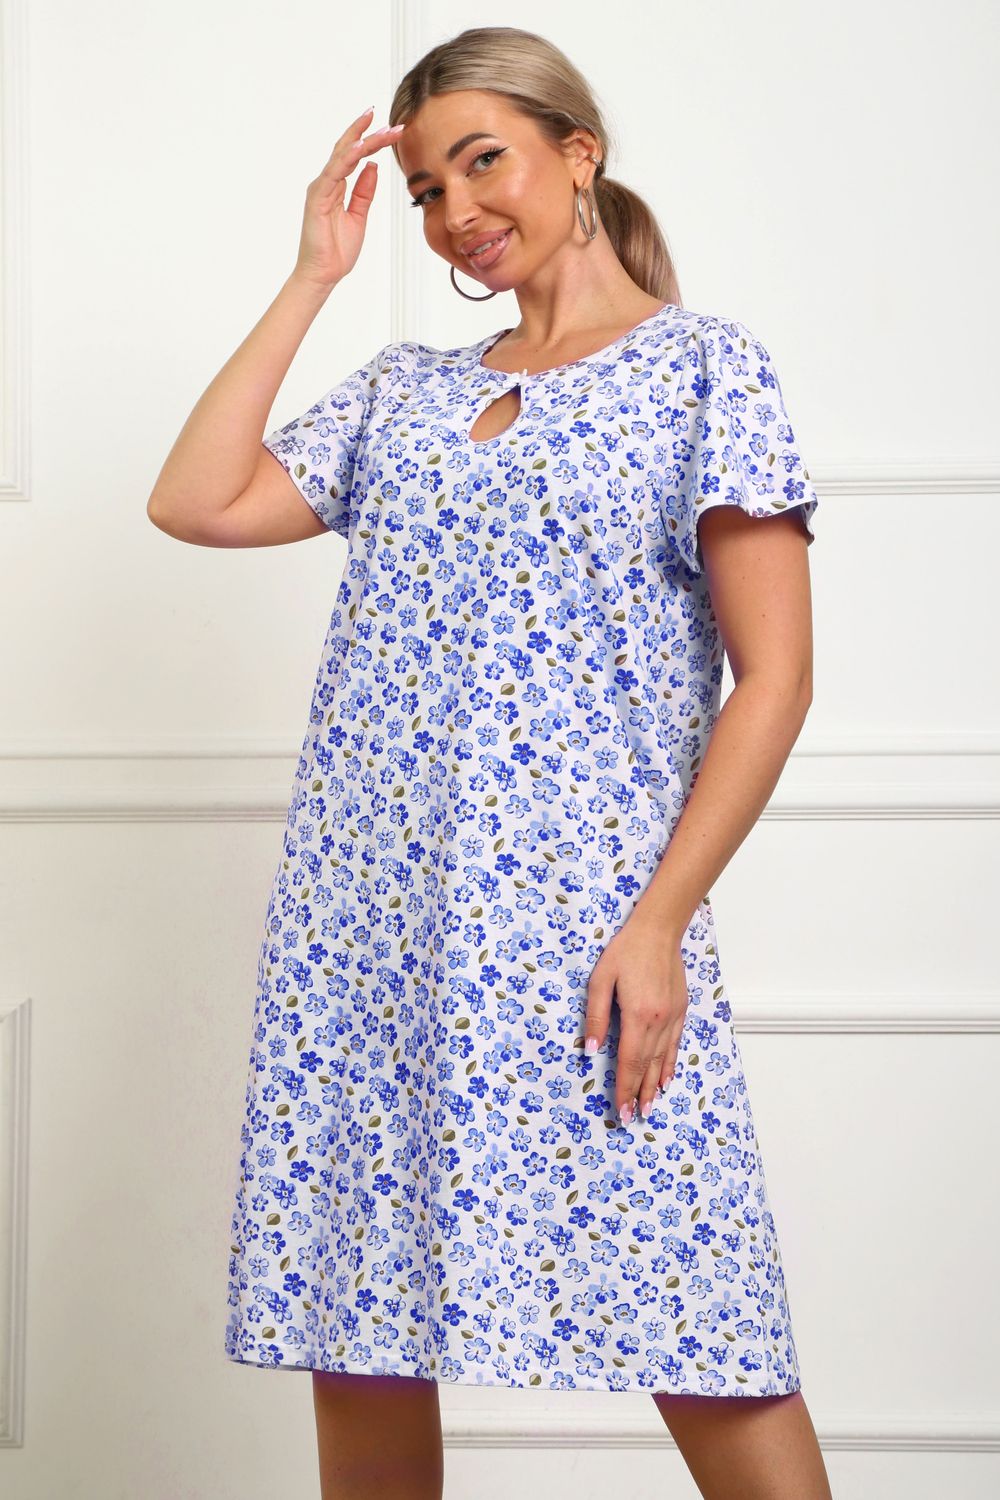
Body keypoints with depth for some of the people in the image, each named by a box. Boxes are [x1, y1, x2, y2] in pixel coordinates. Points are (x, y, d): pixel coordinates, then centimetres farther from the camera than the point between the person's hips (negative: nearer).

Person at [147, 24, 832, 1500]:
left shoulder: (704, 365, 2)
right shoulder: (402, 390, 17)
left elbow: (774, 672, -5)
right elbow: (194, 503, 8)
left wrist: (661, 920, -13)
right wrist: (313, 277, 11)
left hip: (582, 920, -5)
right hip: (368, 923, 5)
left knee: (705, 1362, -7)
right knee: (357, 1346, 7)